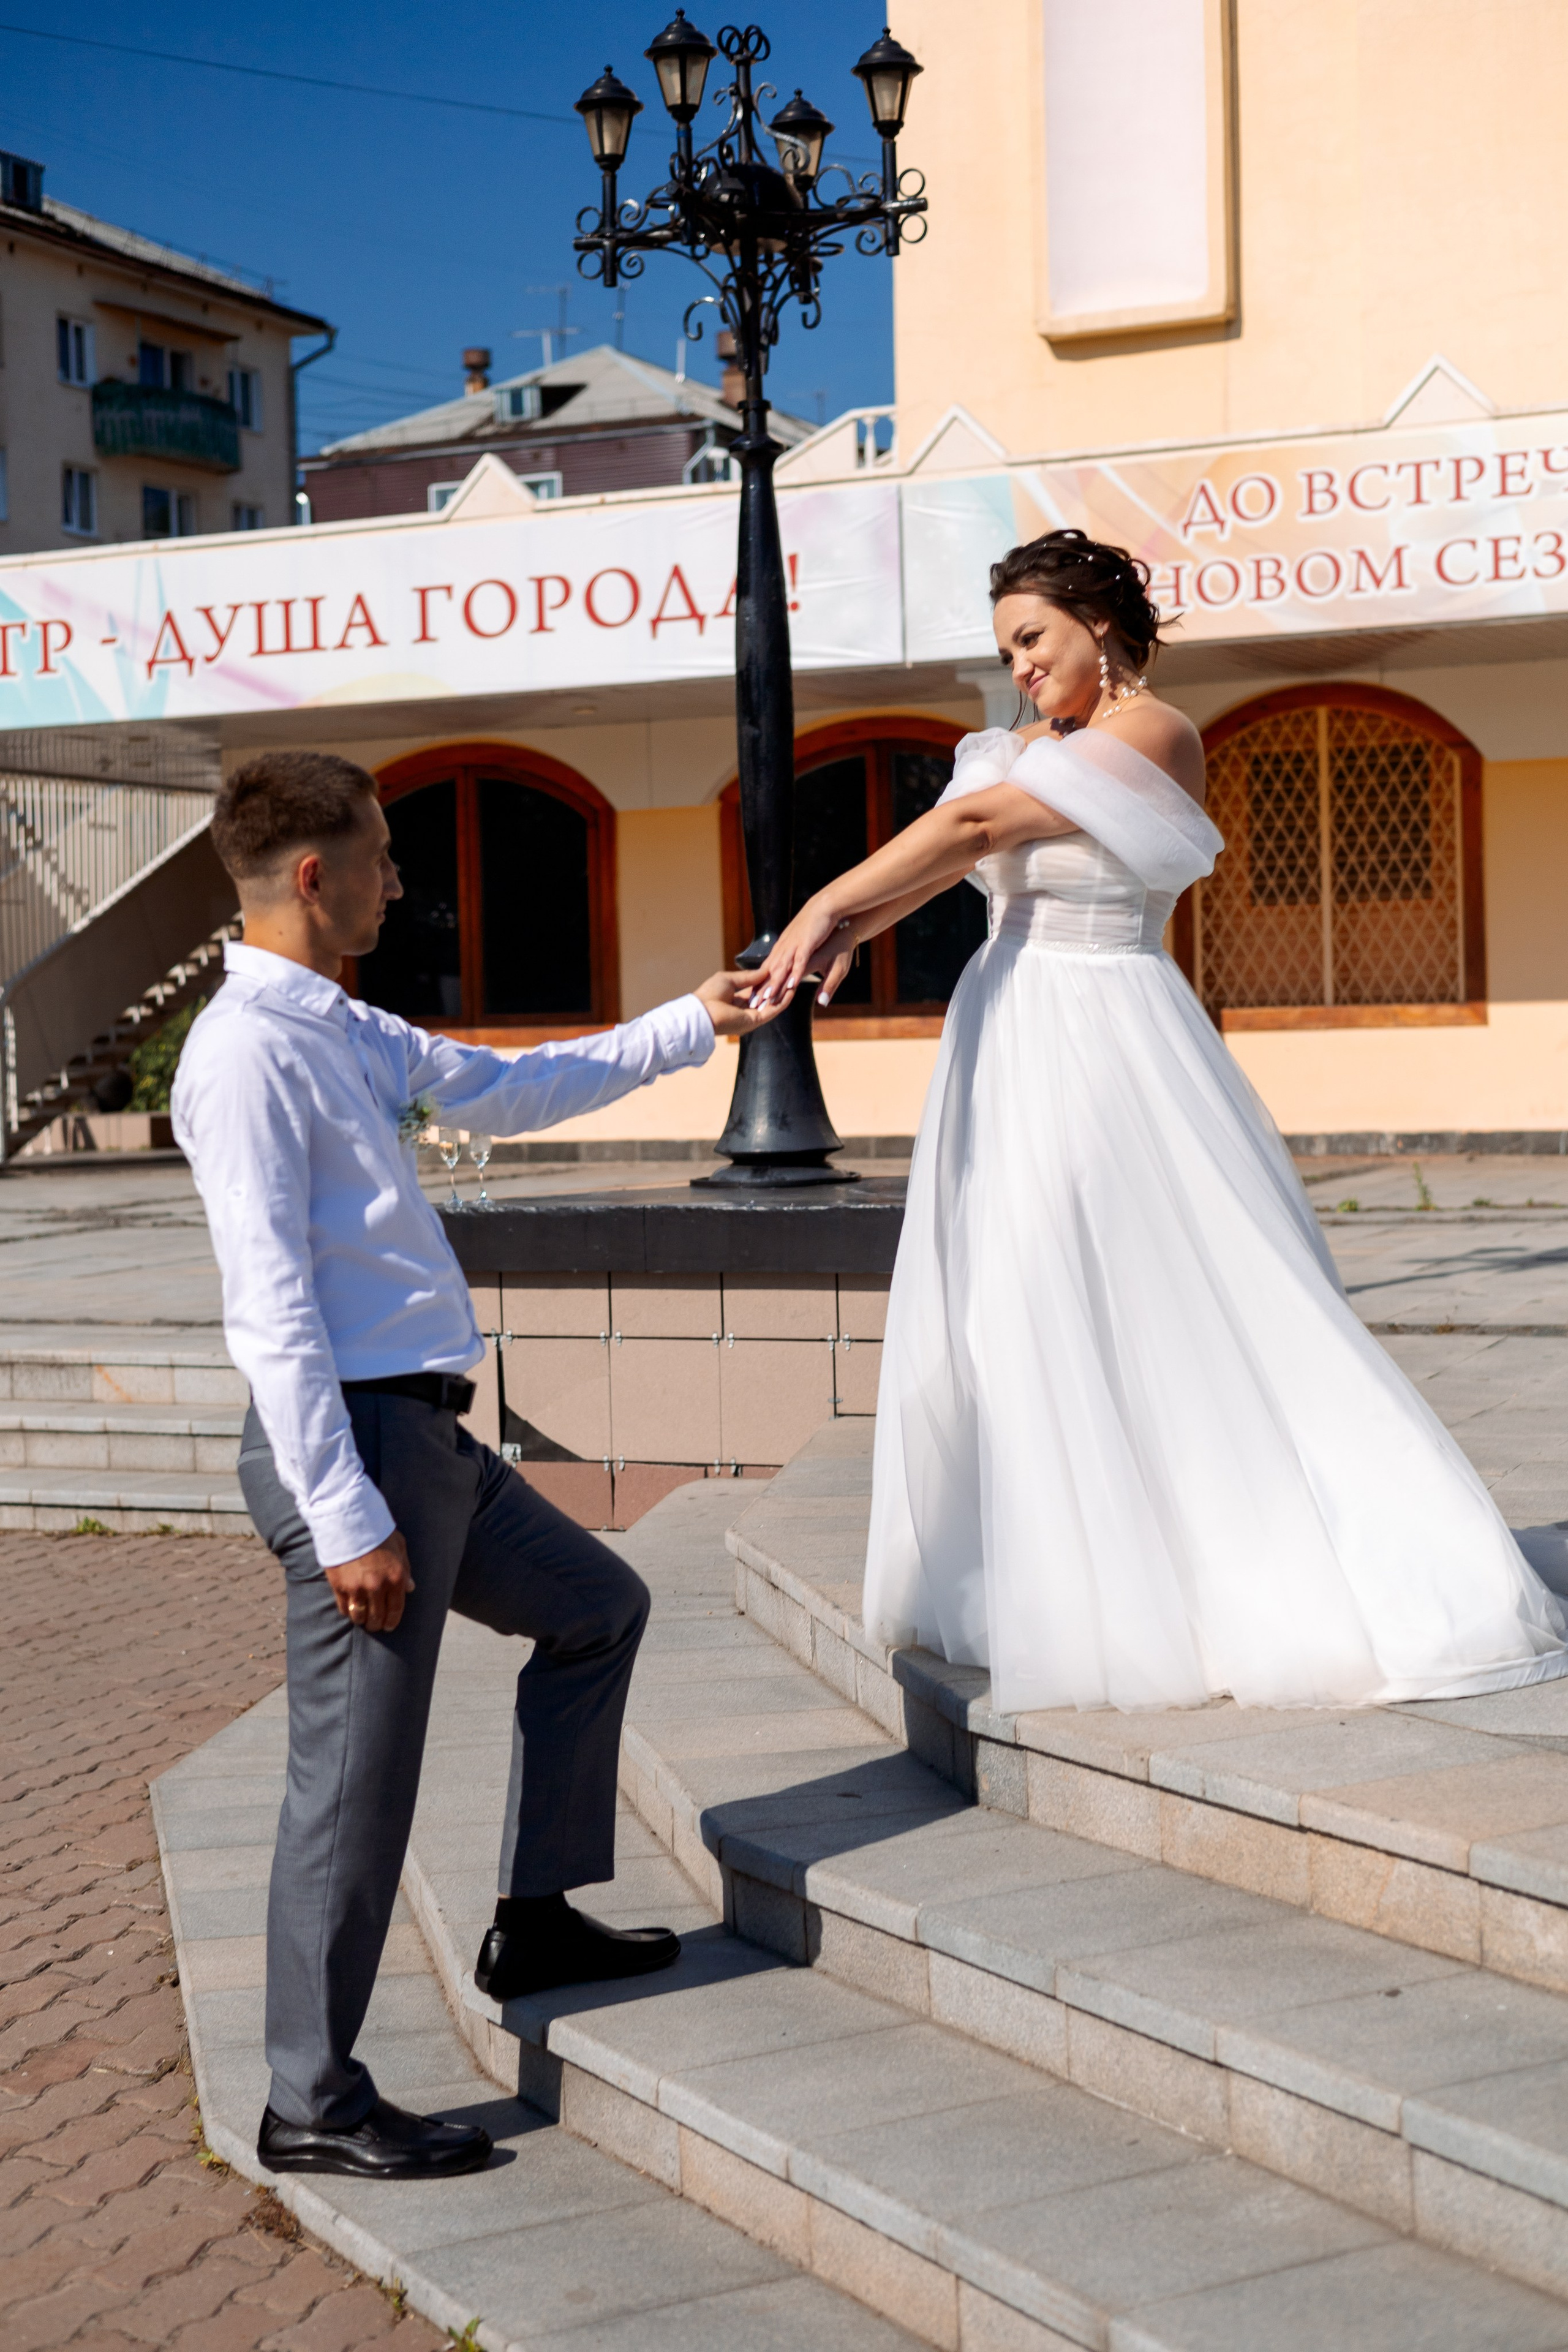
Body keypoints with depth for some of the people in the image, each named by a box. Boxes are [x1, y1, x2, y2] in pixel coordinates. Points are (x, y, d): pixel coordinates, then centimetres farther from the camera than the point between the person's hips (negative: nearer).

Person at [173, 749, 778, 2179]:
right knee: (357, 1777, -4)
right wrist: (344, 1516, -22)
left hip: (425, 1434, 11)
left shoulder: (347, 1033, 14)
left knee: (597, 1606, 23)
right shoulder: (249, 1052, -16)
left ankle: (536, 1923, 32)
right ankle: (314, 2106, 8)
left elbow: (506, 1092, 29)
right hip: (353, 1440, -10)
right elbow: (271, 1306, -20)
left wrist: (688, 1026, 29)